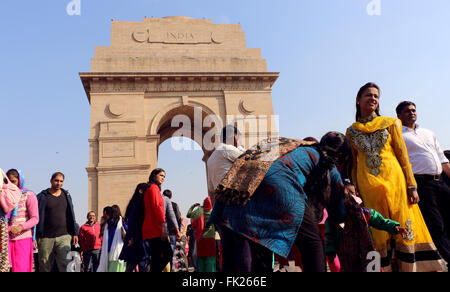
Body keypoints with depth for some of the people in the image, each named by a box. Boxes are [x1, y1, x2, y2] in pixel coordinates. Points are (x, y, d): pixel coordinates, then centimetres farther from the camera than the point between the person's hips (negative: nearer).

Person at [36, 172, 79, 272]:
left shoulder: (66, 195, 13)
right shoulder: (42, 196, 3)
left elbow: (71, 215, 16)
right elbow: (37, 217, 1)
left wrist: (75, 233, 11)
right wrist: (36, 236, -4)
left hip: (64, 236, 1)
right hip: (46, 237, -1)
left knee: (66, 265, -10)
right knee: (45, 266, 5)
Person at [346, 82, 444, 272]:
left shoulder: (390, 123, 9)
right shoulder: (351, 132, 11)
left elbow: (403, 156, 6)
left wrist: (411, 185, -1)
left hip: (394, 180, 0)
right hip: (368, 185, 1)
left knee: (402, 226, 0)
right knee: (378, 231, 3)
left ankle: (407, 267, 10)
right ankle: (386, 268, 12)